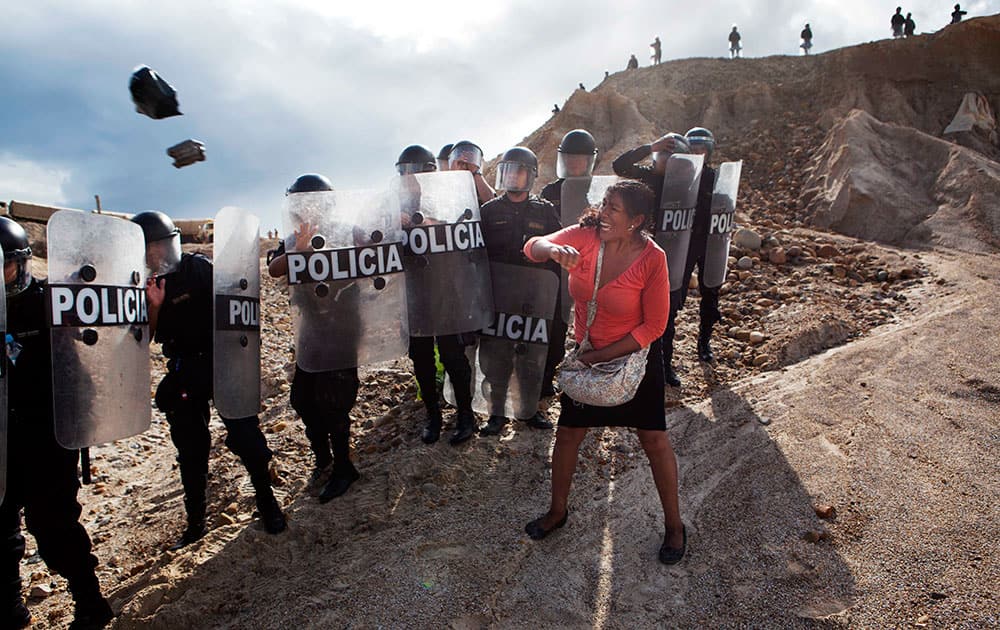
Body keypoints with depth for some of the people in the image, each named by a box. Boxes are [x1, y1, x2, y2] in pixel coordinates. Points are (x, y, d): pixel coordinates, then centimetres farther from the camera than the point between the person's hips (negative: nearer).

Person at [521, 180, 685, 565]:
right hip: (586, 353, 3)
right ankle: (558, 511, 35)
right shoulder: (586, 235, -13)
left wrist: (603, 356, -18)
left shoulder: (652, 258, -21)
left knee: (654, 439, 6)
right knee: (567, 434, 11)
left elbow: (654, 325, -17)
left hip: (635, 356, -3)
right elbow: (532, 247, -21)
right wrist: (553, 250, -45)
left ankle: (674, 525, 28)